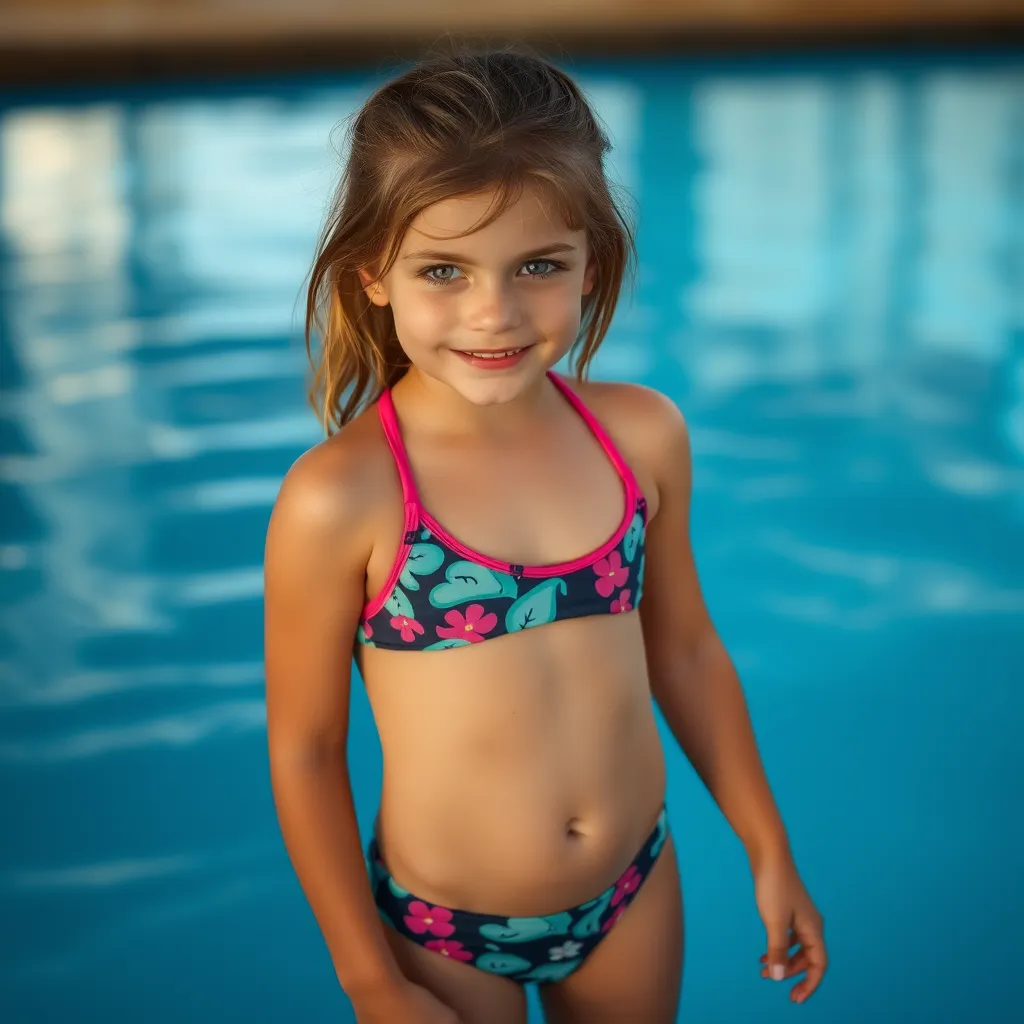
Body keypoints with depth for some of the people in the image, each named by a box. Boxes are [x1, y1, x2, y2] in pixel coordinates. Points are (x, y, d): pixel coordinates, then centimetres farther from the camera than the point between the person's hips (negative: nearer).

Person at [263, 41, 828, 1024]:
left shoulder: (643, 435, -8)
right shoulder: (339, 500, -21)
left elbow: (684, 651, 6)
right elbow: (303, 751, -13)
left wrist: (769, 851, 11)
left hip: (634, 895, 4)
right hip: (441, 932, -4)